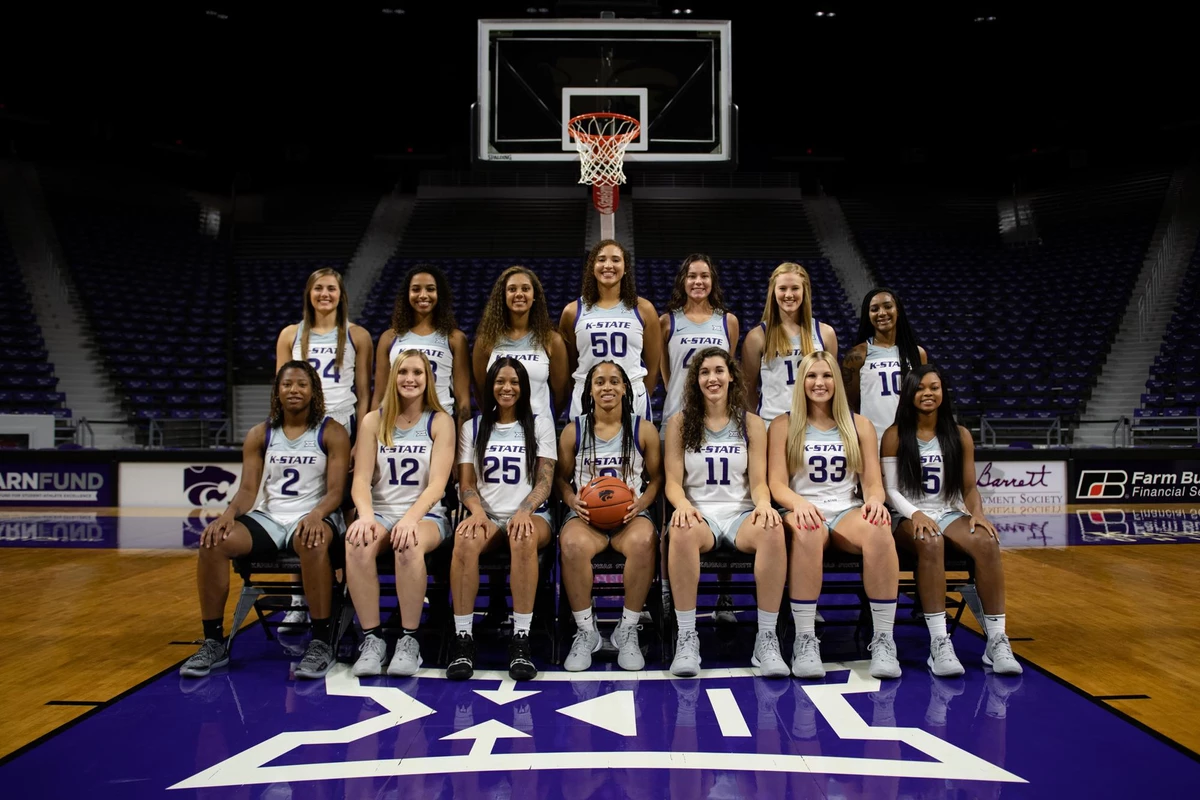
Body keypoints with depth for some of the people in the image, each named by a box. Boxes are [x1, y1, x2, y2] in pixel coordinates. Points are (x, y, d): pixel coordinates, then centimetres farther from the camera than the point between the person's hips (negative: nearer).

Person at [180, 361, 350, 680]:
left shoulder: (332, 433, -1)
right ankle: (213, 643, -11)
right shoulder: (260, 435, 10)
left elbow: (336, 490, -9)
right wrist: (229, 513, -19)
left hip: (315, 516, -4)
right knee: (213, 542, -23)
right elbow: (248, 489, 4)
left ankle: (321, 643, -30)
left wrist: (316, 515, -30)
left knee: (313, 543, -40)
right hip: (269, 517, 4)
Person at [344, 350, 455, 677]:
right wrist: (366, 516, -21)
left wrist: (411, 518, -25)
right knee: (357, 543, -33)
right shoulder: (374, 421, 8)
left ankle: (410, 639, -24)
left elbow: (437, 483, -7)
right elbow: (361, 480, 0)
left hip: (426, 515, -2)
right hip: (381, 512, 2)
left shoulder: (440, 421, 3)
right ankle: (372, 637, -22)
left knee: (409, 544, -37)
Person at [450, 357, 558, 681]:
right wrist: (478, 512, -14)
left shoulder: (540, 425, 10)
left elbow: (545, 481, 1)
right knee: (465, 540, -35)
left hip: (531, 514, -1)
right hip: (487, 515, 1)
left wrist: (525, 511, -18)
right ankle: (463, 638, -27)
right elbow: (466, 483, 7)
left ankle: (521, 639, -34)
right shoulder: (473, 427, 14)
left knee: (524, 539, -39)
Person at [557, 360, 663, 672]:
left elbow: (656, 477, 11)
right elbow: (562, 477, 14)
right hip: (585, 514, 0)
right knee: (572, 544, -37)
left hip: (631, 515, 0)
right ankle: (586, 631, -17)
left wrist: (642, 502, -8)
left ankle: (628, 631, -18)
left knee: (644, 541, -37)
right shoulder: (573, 430, 8)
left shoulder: (644, 430, 8)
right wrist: (572, 500, -8)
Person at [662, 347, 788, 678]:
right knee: (682, 531, -39)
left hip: (741, 514, 1)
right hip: (699, 513, -1)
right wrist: (682, 505, -21)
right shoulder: (680, 423, 9)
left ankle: (767, 639, -26)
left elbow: (758, 481, 5)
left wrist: (763, 504, -19)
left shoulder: (751, 423, 11)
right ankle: (686, 638, -29)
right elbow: (673, 481, 2)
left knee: (773, 530, -35)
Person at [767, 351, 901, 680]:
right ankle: (805, 640, -32)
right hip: (804, 513, -2)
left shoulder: (860, 425, 15)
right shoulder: (783, 425, 9)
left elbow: (873, 482, 9)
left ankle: (884, 639, -27)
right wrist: (799, 503, -23)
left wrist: (875, 500, -16)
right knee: (808, 531, -40)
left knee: (879, 529, -35)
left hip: (848, 512, 2)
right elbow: (777, 484, 0)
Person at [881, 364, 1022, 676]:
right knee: (930, 543, -38)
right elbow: (890, 490, -3)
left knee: (987, 542, -30)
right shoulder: (894, 436, 1)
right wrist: (915, 514, -21)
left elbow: (969, 488, 9)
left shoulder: (960, 435, 9)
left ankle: (997, 640, -25)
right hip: (909, 518, -3)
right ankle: (939, 642, -38)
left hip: (950, 514, 3)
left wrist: (977, 513, -13)